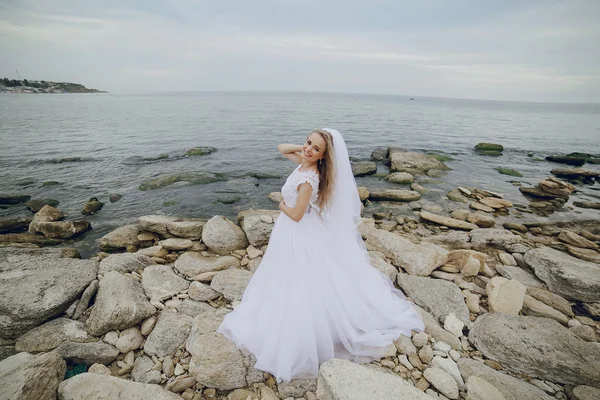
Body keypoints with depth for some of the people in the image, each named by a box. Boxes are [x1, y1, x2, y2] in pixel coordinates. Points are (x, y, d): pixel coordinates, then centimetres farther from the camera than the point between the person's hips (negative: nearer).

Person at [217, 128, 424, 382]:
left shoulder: (308, 179, -30)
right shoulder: (304, 162, -5)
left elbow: (296, 215, -25)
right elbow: (282, 149, 11)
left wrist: (282, 206, -3)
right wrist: (303, 147, -6)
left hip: (301, 236, -9)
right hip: (293, 233, 9)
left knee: (300, 288, 7)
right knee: (290, 284, 27)